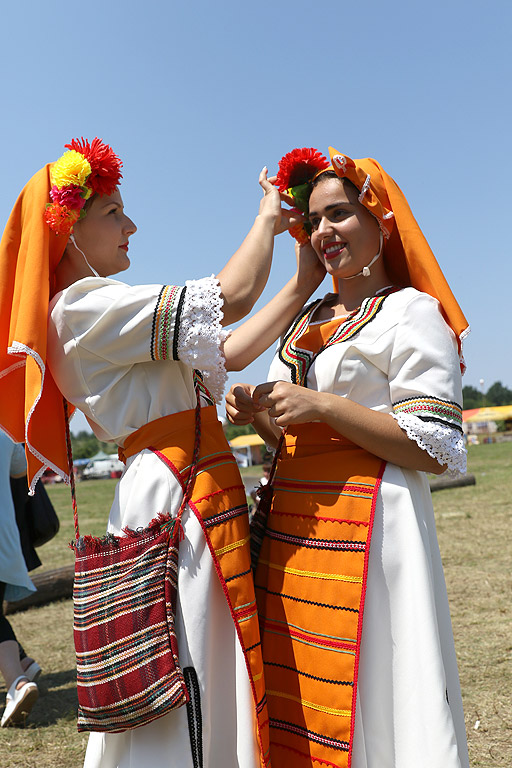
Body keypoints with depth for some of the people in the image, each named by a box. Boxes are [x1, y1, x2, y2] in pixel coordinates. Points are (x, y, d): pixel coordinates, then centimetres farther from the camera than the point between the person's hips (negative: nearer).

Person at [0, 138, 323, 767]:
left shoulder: (104, 314, 19)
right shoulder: (83, 307, -11)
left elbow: (232, 351, 15)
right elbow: (232, 296, -17)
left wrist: (307, 278, 13)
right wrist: (266, 219, 1)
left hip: (192, 499, 10)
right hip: (172, 501, -10)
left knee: (208, 687, 16)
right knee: (176, 698, -3)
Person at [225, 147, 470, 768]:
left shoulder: (410, 311, -4)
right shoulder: (306, 320, 17)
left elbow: (436, 449, -12)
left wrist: (322, 406, -17)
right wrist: (257, 412, 2)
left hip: (368, 527, -6)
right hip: (289, 529, 7)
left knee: (360, 705, -1)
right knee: (296, 704, 11)